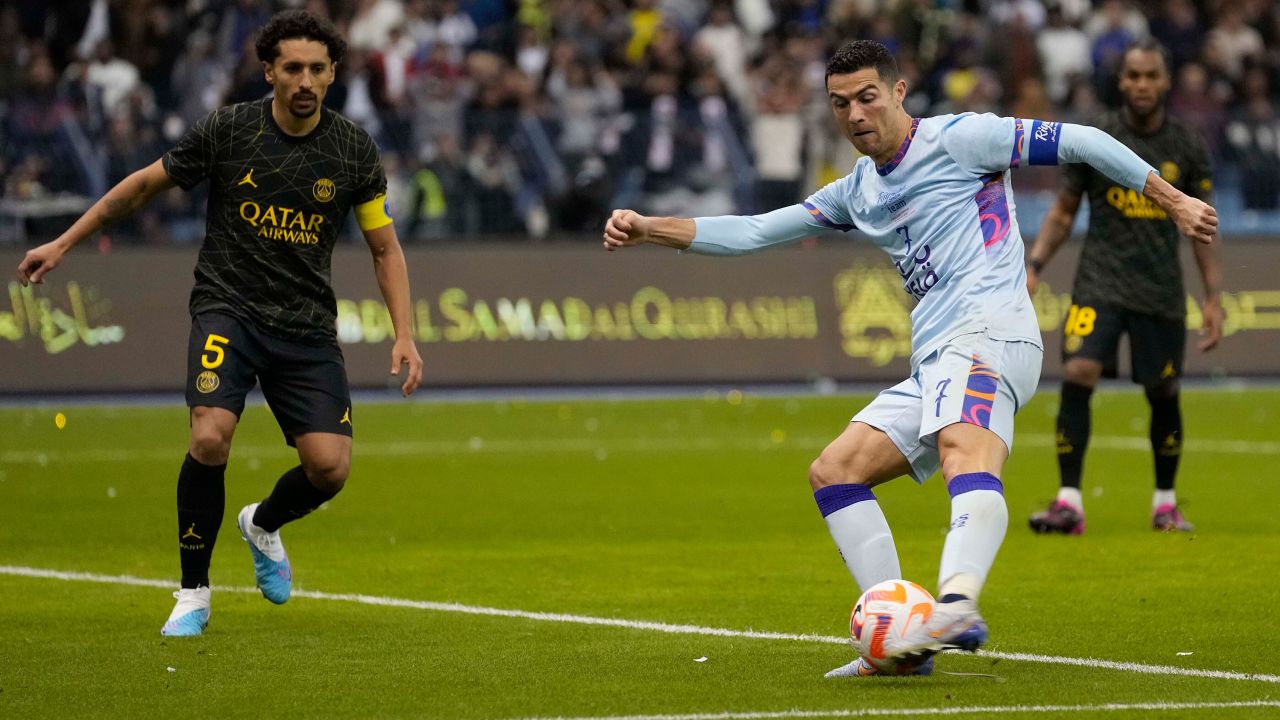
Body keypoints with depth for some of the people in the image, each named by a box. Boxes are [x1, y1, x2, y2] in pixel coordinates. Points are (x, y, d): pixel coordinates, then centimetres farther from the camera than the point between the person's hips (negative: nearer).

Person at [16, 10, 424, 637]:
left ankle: (263, 525, 26)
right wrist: (63, 244, 9)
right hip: (228, 307, -2)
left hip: (307, 325, 2)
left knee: (329, 467, -11)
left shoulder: (353, 150, -1)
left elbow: (384, 247, 9)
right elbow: (144, 184, 7)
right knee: (211, 438, -26)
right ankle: (193, 592, -6)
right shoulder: (227, 131, -6)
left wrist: (403, 335, -2)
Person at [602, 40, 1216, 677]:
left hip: (987, 334, -9)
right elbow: (754, 233, 27)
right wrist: (647, 230, 18)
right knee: (833, 472, 3)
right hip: (934, 364, 9)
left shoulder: (957, 139, 3)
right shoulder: (858, 191, 25)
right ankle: (900, 637, -5)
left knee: (965, 451, -35)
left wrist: (1172, 201, 0)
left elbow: (1079, 142, 3)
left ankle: (957, 606, -62)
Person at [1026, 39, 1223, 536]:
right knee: (1078, 374, -19)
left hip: (1161, 291, 1)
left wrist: (1213, 297, 4)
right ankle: (1069, 503, -17)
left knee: (1163, 395, 5)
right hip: (1100, 284, -1)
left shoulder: (1188, 147, 2)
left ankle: (1165, 503, 25)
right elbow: (1063, 212, 7)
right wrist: (1034, 266, -6)